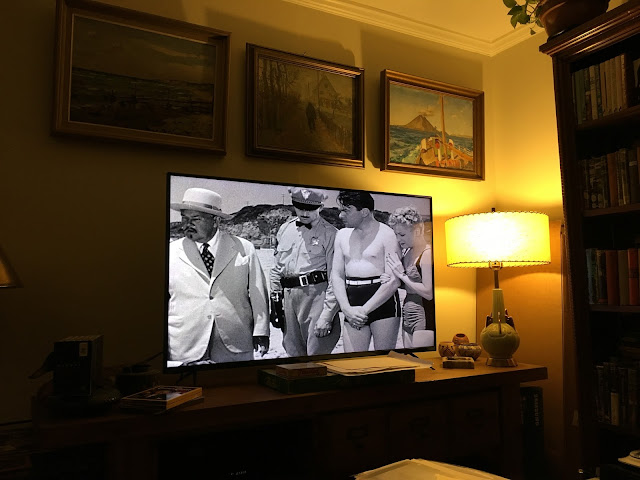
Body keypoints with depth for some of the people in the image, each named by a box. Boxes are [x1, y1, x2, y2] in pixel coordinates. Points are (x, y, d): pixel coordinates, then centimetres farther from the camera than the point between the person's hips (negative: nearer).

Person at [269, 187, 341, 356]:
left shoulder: (330, 234, -4)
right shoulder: (285, 229, 13)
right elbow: (277, 268, 20)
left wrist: (327, 317, -12)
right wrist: (275, 299, 15)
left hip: (317, 296, -5)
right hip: (288, 296, 6)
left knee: (316, 355, -5)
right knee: (294, 353, 13)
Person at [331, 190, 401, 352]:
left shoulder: (387, 234, -6)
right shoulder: (342, 235, 12)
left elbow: (393, 282, -12)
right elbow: (337, 275, 8)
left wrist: (364, 310, -14)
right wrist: (347, 308, -6)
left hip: (383, 302, -4)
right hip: (352, 304, 5)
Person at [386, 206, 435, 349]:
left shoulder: (427, 254, -14)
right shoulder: (407, 253, 10)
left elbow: (429, 293, -18)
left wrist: (402, 274, -13)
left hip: (425, 320, -8)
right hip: (408, 318, 8)